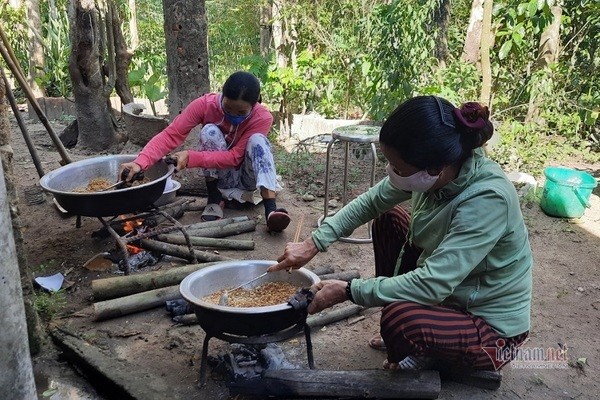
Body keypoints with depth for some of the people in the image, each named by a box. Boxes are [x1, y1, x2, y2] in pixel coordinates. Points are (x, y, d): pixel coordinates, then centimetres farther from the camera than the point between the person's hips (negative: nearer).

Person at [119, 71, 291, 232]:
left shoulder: (262, 118, -23)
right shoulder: (205, 104, -20)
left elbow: (235, 157, -28)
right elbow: (170, 135, -26)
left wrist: (191, 157, -38)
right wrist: (141, 162, -42)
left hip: (247, 176, 0)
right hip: (220, 176, 1)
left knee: (257, 140, -30)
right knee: (209, 131, -27)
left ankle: (270, 209, -42)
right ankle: (214, 200, -18)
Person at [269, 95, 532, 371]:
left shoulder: (487, 200, -34)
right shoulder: (433, 169, -14)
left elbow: (431, 286, -36)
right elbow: (371, 202, -1)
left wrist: (347, 291, -27)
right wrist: (313, 244, -7)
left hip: (492, 326, -7)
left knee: (400, 320, -34)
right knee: (389, 219, 7)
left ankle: (429, 359, 3)